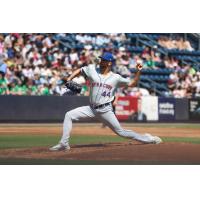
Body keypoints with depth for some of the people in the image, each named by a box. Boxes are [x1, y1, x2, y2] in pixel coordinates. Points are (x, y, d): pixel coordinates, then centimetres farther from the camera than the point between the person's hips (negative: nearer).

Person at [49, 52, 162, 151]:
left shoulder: (116, 78, 0)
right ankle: (64, 144, -8)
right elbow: (80, 70, 19)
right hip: (92, 109, 3)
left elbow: (132, 84, 6)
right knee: (69, 115, -9)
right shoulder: (93, 70, 5)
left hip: (106, 110, -3)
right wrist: (69, 79, 5)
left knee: (120, 131, -4)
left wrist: (139, 72, -6)